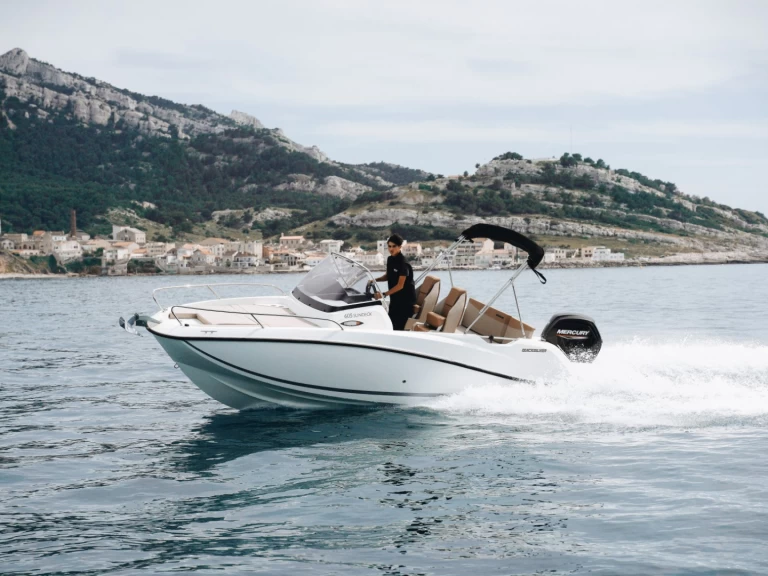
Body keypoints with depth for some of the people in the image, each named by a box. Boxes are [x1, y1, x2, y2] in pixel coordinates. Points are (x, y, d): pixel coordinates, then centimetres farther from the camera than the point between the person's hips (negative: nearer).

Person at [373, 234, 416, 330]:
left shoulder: (403, 262, -22)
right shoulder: (390, 259, 4)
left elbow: (400, 285, -23)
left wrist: (384, 294, -28)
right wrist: (376, 280, 4)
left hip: (405, 298, -9)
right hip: (395, 297, 9)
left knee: (400, 326, -9)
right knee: (391, 323, 12)